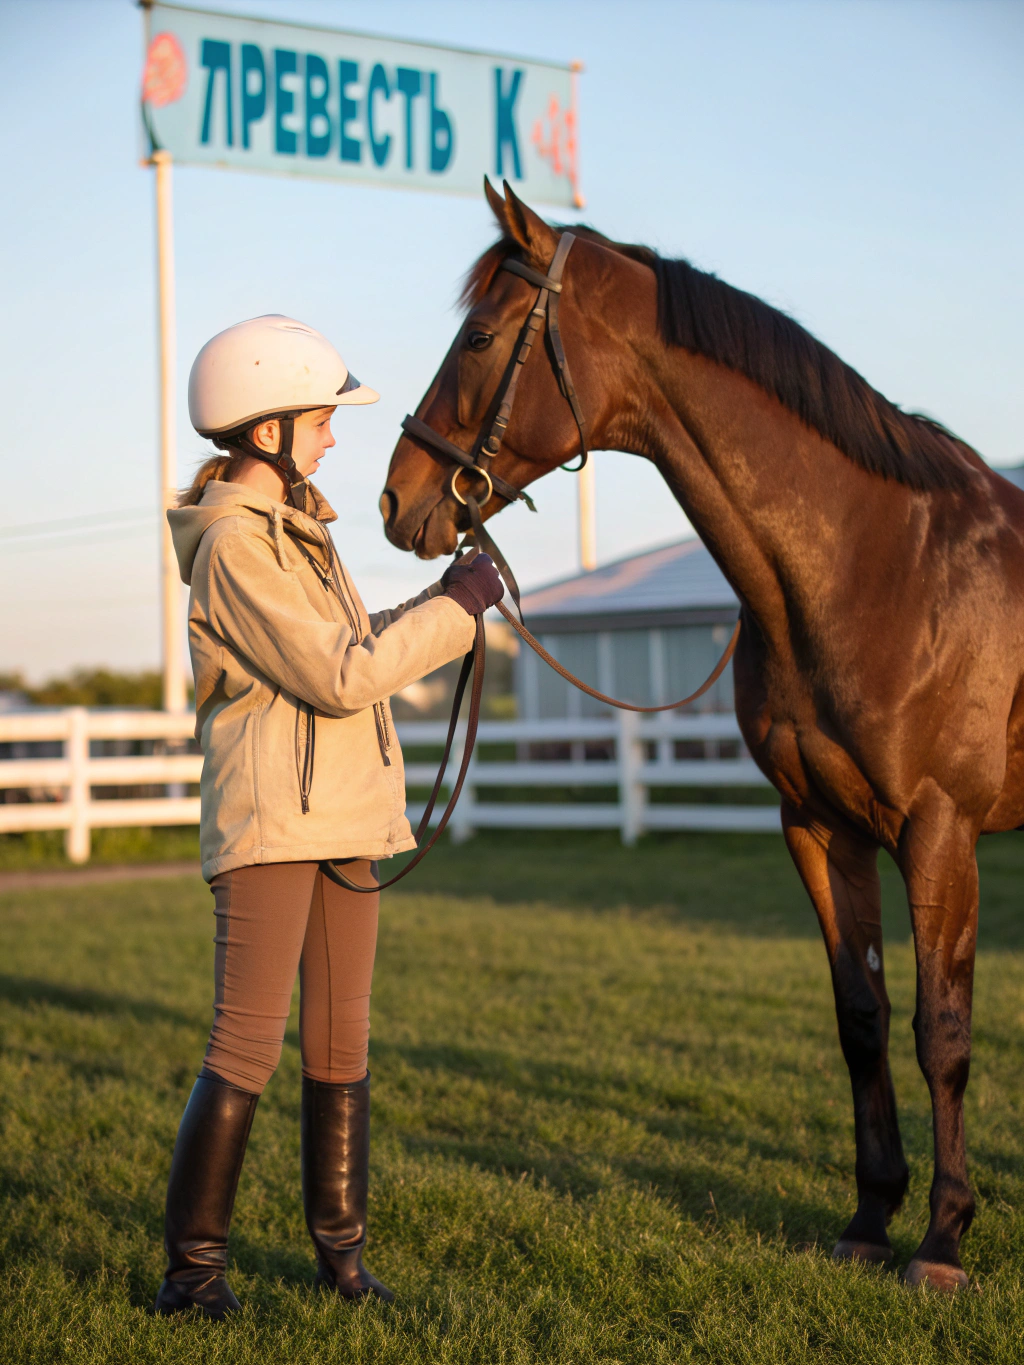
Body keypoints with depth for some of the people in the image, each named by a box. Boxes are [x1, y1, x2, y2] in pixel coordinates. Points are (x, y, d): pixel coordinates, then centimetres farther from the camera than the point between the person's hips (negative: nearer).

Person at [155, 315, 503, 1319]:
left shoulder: (293, 529, 16)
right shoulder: (233, 542, -14)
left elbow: (351, 649, 22)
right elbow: (338, 678, -18)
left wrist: (439, 600, 10)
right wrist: (456, 612, -11)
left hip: (344, 819, 9)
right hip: (269, 824, -9)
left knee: (340, 1048, 10)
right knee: (247, 1049, -8)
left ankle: (340, 1252, 18)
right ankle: (191, 1267, -1)